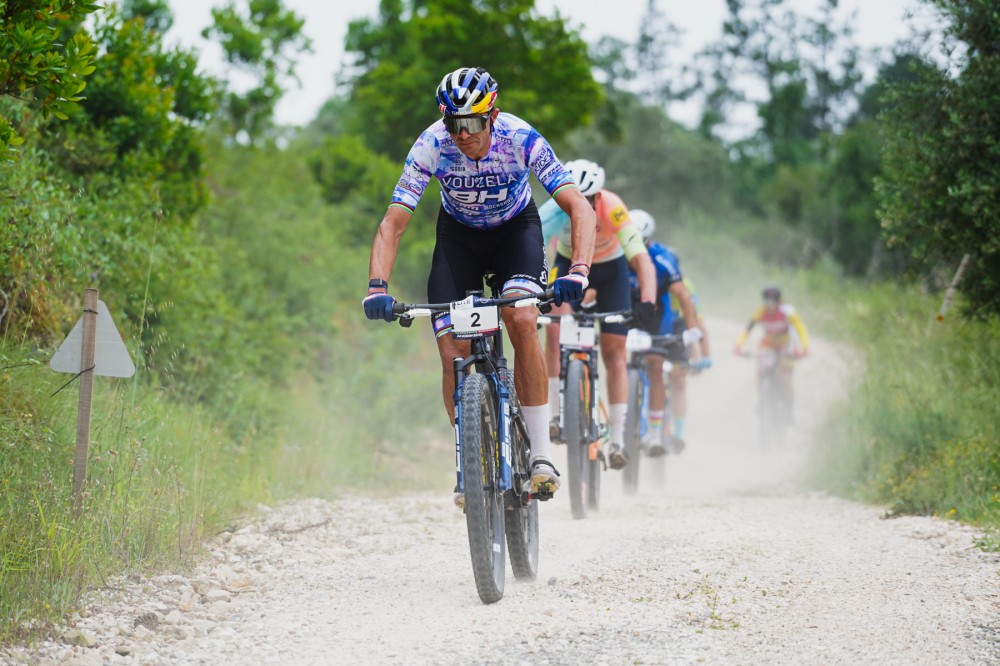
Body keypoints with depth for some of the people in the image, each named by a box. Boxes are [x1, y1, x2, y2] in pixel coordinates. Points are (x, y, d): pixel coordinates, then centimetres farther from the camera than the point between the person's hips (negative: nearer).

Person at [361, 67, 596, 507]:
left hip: (515, 227, -1)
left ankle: (541, 454, -22)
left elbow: (579, 207, -34)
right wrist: (377, 286, -43)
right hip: (459, 235, 2)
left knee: (522, 320, -29)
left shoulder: (520, 139, -31)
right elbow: (392, 224, -27)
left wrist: (578, 270, -50)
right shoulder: (431, 145, -28)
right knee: (454, 354, -14)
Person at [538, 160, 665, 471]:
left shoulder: (613, 210, -35)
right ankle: (556, 415, -21)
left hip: (610, 268, -1)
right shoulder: (554, 211, -33)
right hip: (568, 264, 1)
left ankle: (617, 441, -2)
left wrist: (647, 301, -57)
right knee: (554, 325, -27)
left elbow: (641, 260, -41)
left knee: (614, 351, -6)